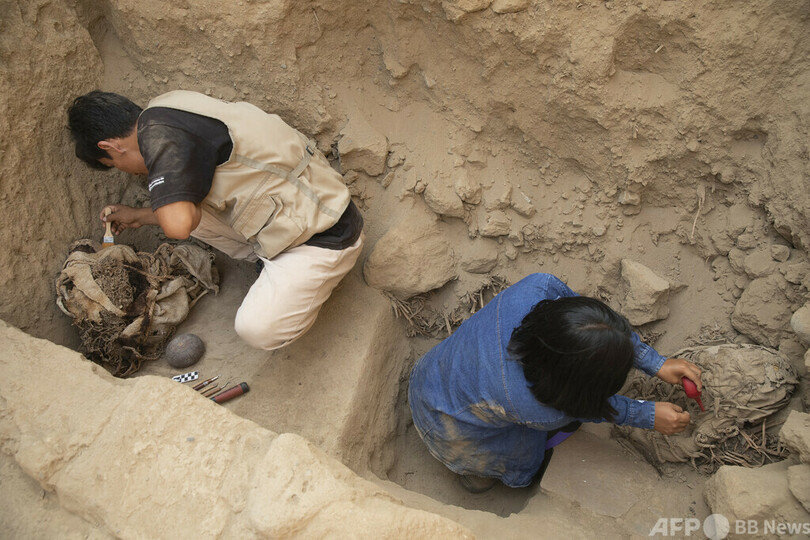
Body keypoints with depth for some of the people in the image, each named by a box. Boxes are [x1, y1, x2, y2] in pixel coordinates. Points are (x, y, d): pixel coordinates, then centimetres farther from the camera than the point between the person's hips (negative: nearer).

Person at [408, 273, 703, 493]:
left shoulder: (538, 288, -33)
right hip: (451, 427, -5)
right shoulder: (533, 409, -42)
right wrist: (648, 415, -5)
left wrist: (656, 363, -10)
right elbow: (587, 405, -17)